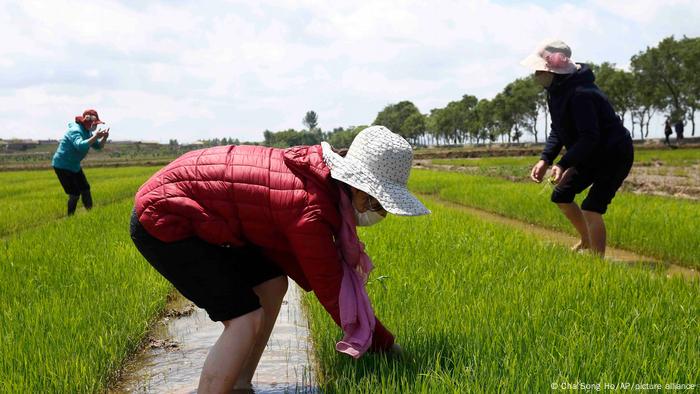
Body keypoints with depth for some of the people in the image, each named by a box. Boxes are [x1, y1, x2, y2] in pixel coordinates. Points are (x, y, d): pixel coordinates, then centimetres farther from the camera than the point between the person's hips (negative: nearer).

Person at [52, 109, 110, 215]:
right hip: (62, 165, -9)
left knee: (85, 189, 13)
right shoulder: (76, 131, -24)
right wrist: (95, 137, -46)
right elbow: (80, 146, -43)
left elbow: (98, 146, 7)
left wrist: (104, 138, -12)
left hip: (74, 166, 9)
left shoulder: (87, 132, 5)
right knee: (74, 194, -9)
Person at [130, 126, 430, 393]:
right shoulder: (311, 211, -26)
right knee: (246, 319, -13)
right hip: (162, 219, -9)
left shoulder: (319, 173, 0)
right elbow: (332, 291, -16)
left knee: (272, 284, 8)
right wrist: (385, 345, -5)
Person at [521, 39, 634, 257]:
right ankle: (586, 241, 33)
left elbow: (589, 137, -34)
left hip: (614, 155, -10)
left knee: (591, 208, -18)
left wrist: (563, 164, -41)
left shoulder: (580, 94, -30)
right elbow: (558, 131, 6)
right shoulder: (556, 90, 0)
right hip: (591, 155, 10)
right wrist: (545, 159, -7)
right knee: (561, 196, 14)